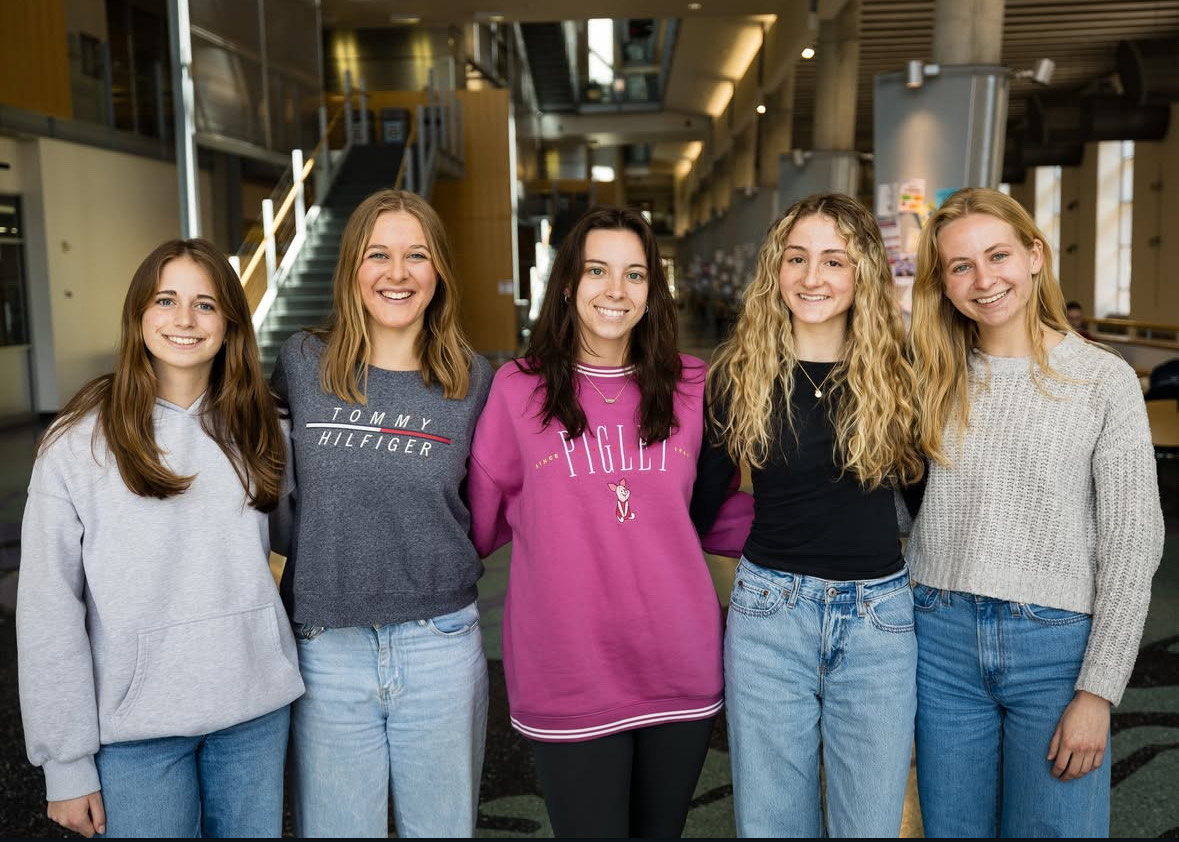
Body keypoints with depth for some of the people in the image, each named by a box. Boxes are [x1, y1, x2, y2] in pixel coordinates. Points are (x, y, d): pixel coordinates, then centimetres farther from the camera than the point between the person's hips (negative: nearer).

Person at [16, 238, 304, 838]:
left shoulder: (254, 432, 4)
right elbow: (48, 613, -7)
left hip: (256, 710, 4)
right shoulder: (78, 445, -8)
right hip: (137, 726, -3)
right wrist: (66, 762, -8)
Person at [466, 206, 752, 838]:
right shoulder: (517, 389, -4)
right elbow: (481, 520, 2)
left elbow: (718, 512, 12)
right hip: (567, 676, -3)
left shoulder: (690, 387, 3)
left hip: (680, 668, 3)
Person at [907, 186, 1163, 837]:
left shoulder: (1104, 379, -4)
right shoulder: (935, 378, 5)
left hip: (1056, 643, -2)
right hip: (943, 639, 3)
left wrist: (1097, 692, -8)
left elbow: (1132, 547, -5)